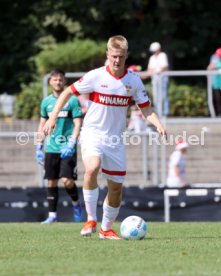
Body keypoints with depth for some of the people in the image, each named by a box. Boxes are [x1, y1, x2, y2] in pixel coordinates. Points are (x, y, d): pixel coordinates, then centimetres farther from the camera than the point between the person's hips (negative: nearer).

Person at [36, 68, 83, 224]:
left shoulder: (72, 100, -3)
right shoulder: (47, 102, 10)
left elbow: (78, 124, -6)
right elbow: (42, 125, 17)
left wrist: (71, 144, -17)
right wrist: (39, 147, 12)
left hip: (67, 148, -4)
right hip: (51, 148, 4)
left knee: (67, 180, -13)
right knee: (52, 182, 4)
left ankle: (76, 204, 14)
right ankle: (52, 215, 10)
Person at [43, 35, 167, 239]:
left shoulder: (134, 80, -1)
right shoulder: (96, 76, -10)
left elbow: (146, 108, 5)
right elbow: (68, 92, -2)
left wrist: (158, 124, -15)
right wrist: (53, 117, -10)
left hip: (116, 138, 4)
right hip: (93, 133, -4)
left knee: (116, 186, 6)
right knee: (92, 169, -31)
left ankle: (106, 228, 26)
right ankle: (91, 220, -19)